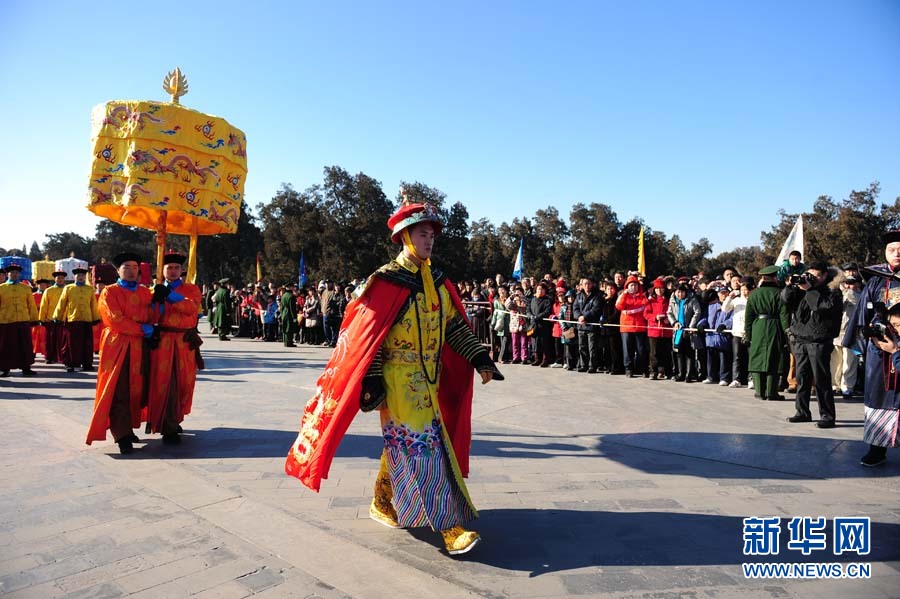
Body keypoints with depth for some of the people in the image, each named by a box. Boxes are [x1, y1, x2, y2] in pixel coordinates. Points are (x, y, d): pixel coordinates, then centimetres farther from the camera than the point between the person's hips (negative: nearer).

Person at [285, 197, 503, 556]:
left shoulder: (439, 282, 10)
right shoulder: (387, 281, -10)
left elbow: (456, 326, 11)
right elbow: (367, 334, -11)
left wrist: (480, 358, 2)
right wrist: (371, 382, -15)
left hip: (429, 379, 7)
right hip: (399, 380, -7)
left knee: (400, 445, 17)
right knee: (421, 446, -6)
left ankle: (382, 504, 35)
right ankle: (449, 526, -1)